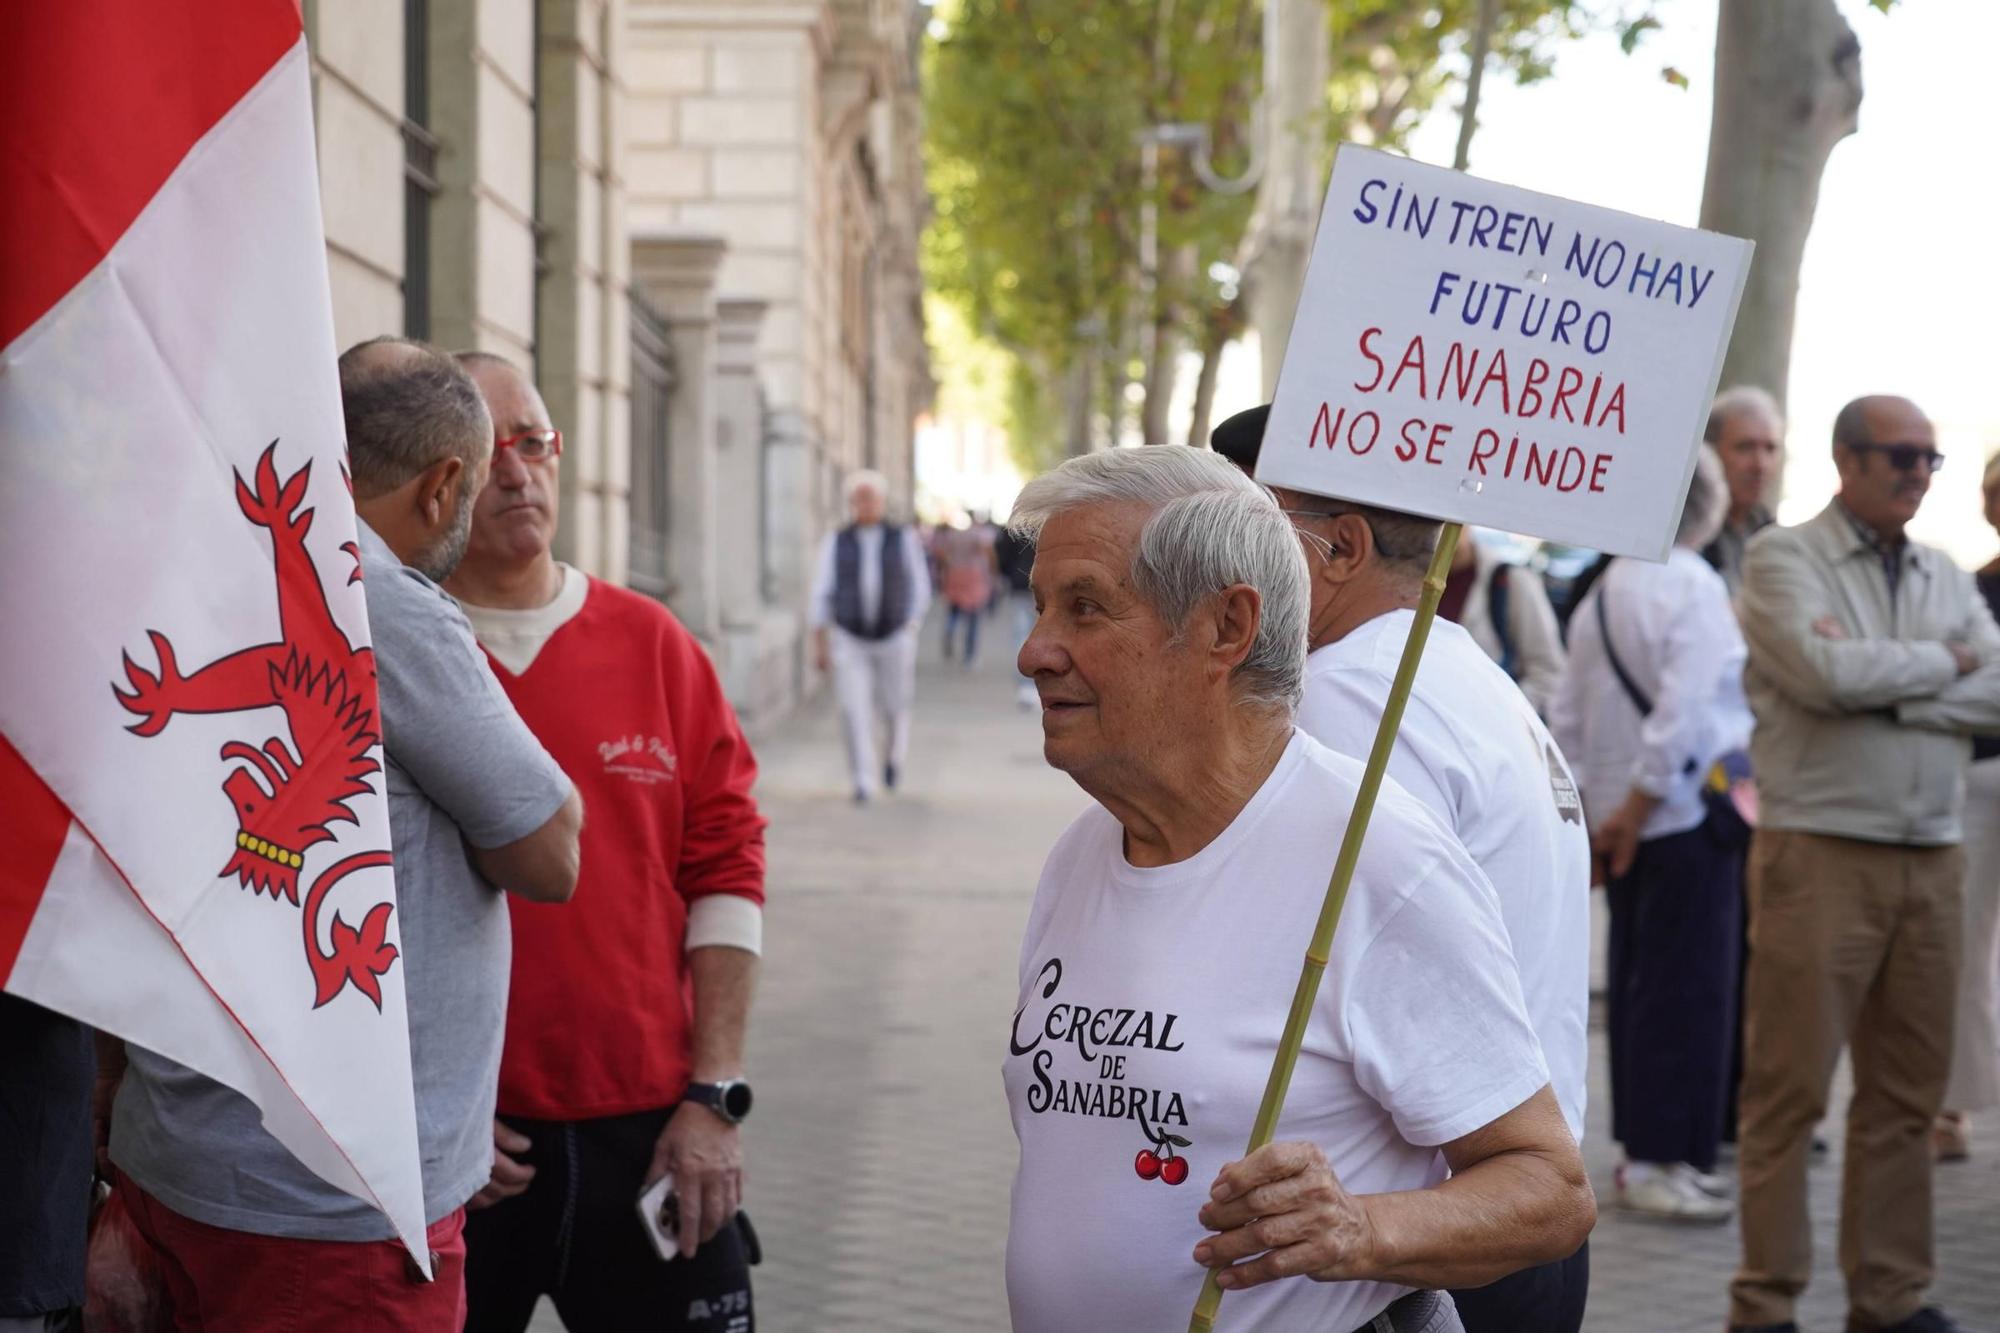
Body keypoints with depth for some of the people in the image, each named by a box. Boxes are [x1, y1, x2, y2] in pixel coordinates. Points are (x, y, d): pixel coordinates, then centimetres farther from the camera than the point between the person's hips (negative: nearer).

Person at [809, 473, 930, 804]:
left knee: (893, 709, 8)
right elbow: (822, 591, 2)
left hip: (894, 638, 0)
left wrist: (911, 630, 3)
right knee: (855, 711, -11)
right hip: (849, 640, 0)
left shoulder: (904, 539, -1)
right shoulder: (836, 542, 0)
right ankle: (863, 782, -8)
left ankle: (894, 754, 39)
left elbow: (919, 587, 6)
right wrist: (819, 641, -1)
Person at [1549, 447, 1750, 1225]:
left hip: (1629, 823, 8)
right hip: (1689, 817, -8)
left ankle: (1644, 1150, 21)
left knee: (1637, 986, 14)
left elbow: (1567, 721, 14)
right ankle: (1661, 1160, 0)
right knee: (1687, 989, -3)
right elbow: (1684, 711, -22)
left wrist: (1593, 813, 17)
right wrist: (1635, 809, -15)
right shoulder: (1692, 586, -13)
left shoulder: (1599, 596, 11)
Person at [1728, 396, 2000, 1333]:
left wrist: (1882, 683, -11)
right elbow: (1825, 672, -18)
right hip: (1821, 852, -6)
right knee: (1790, 1087, -2)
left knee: (1907, 1092, 9)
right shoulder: (1783, 558, -1)